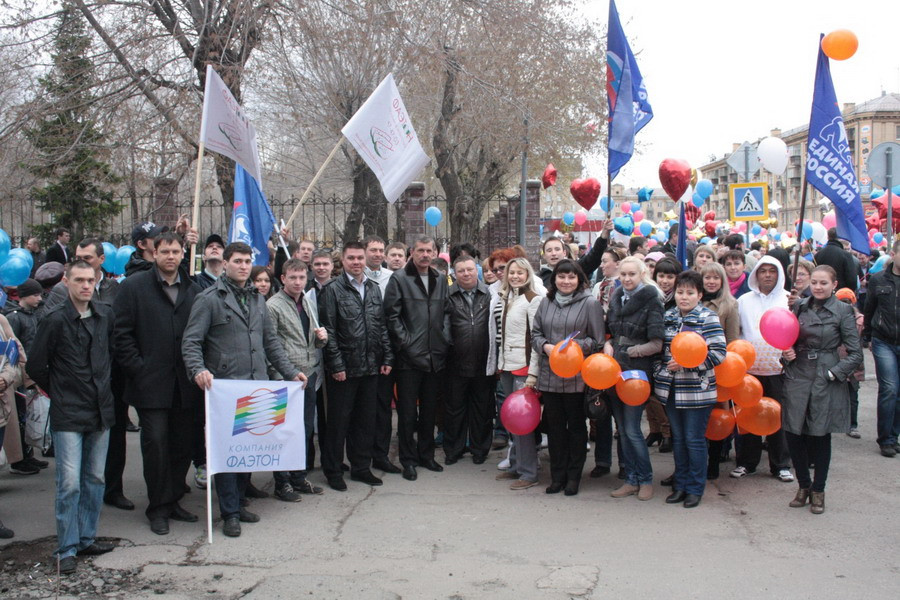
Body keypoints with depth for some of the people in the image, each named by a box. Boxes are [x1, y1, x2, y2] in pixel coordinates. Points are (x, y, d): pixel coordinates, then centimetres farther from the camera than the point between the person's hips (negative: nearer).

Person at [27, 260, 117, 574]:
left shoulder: (105, 315, 4)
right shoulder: (55, 320, -9)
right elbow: (35, 366, -3)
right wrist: (59, 391, 6)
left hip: (101, 410, 5)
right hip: (68, 415, -5)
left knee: (95, 478, 10)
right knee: (69, 483, -6)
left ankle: (86, 538, 22)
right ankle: (67, 549, 4)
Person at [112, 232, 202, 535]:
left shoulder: (193, 290, 11)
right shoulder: (134, 286, 0)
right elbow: (121, 332, -4)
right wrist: (137, 368, -10)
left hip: (184, 384, 4)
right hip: (150, 383, -4)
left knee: (183, 445, 9)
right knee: (156, 444, -3)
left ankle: (173, 501, 23)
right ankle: (158, 508, 9)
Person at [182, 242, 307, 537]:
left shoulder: (257, 299, 17)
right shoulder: (209, 299, -3)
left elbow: (270, 340, 21)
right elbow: (191, 342, -8)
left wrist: (290, 371, 13)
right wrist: (198, 370, -25)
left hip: (257, 387, 6)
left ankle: (238, 502, 23)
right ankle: (230, 513, 6)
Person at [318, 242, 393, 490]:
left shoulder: (374, 289, 12)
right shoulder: (333, 290, -5)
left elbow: (382, 326, 14)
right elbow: (329, 330, -9)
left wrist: (387, 357, 7)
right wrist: (336, 365, -14)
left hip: (371, 367, 5)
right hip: (344, 368, -5)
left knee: (366, 420, 12)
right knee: (339, 421, 3)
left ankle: (361, 467, 24)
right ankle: (333, 470, 14)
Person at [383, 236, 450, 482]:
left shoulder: (440, 280, 12)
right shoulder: (399, 279, -5)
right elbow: (391, 314, -8)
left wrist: (445, 339, 5)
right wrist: (405, 342, -12)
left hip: (436, 357, 5)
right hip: (409, 357, -5)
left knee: (429, 409, 14)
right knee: (408, 411, 2)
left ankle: (426, 454, 26)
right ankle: (408, 459, 12)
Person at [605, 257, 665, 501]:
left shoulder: (652, 302, -8)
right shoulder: (616, 299, 12)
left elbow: (656, 344, -11)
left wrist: (628, 352, -15)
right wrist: (607, 345, 0)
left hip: (637, 372, -6)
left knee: (632, 429, -6)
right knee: (622, 429, 10)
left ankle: (646, 479, 11)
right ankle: (631, 480, 20)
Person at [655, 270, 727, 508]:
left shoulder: (708, 318, -8)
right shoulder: (668, 317, 8)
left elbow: (719, 353, -14)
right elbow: (660, 348, 19)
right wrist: (659, 371, 6)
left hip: (697, 390, -5)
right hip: (671, 389, 5)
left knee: (695, 440, 2)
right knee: (678, 439, 14)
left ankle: (695, 489, 15)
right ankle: (680, 485, 24)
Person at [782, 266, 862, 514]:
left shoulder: (842, 311, -4)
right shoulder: (800, 306, 7)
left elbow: (855, 354, -4)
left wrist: (833, 374, -12)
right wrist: (787, 353, -1)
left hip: (826, 381, -3)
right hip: (798, 377, 3)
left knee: (821, 437, 5)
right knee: (793, 434, 3)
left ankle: (818, 490, 21)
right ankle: (803, 485, 23)